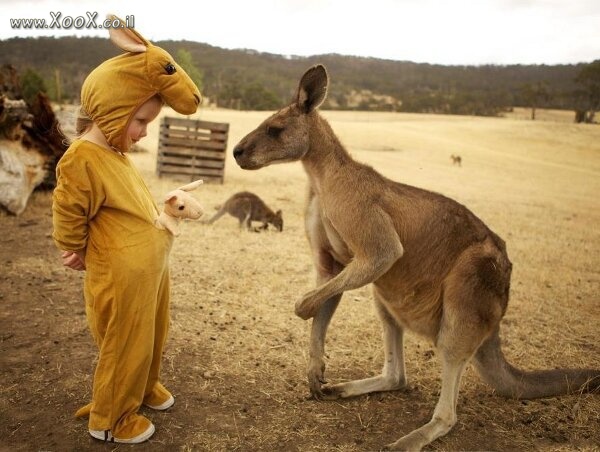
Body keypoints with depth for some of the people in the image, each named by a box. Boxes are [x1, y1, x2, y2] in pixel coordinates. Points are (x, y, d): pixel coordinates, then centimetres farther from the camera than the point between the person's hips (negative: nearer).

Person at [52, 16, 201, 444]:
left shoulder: (115, 149, 4)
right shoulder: (82, 160, -23)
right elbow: (69, 218, -14)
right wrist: (81, 254, -2)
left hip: (151, 268, 9)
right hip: (122, 278, -9)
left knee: (152, 336, 26)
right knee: (125, 347, 10)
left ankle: (145, 386, 52)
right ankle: (109, 419, 33)